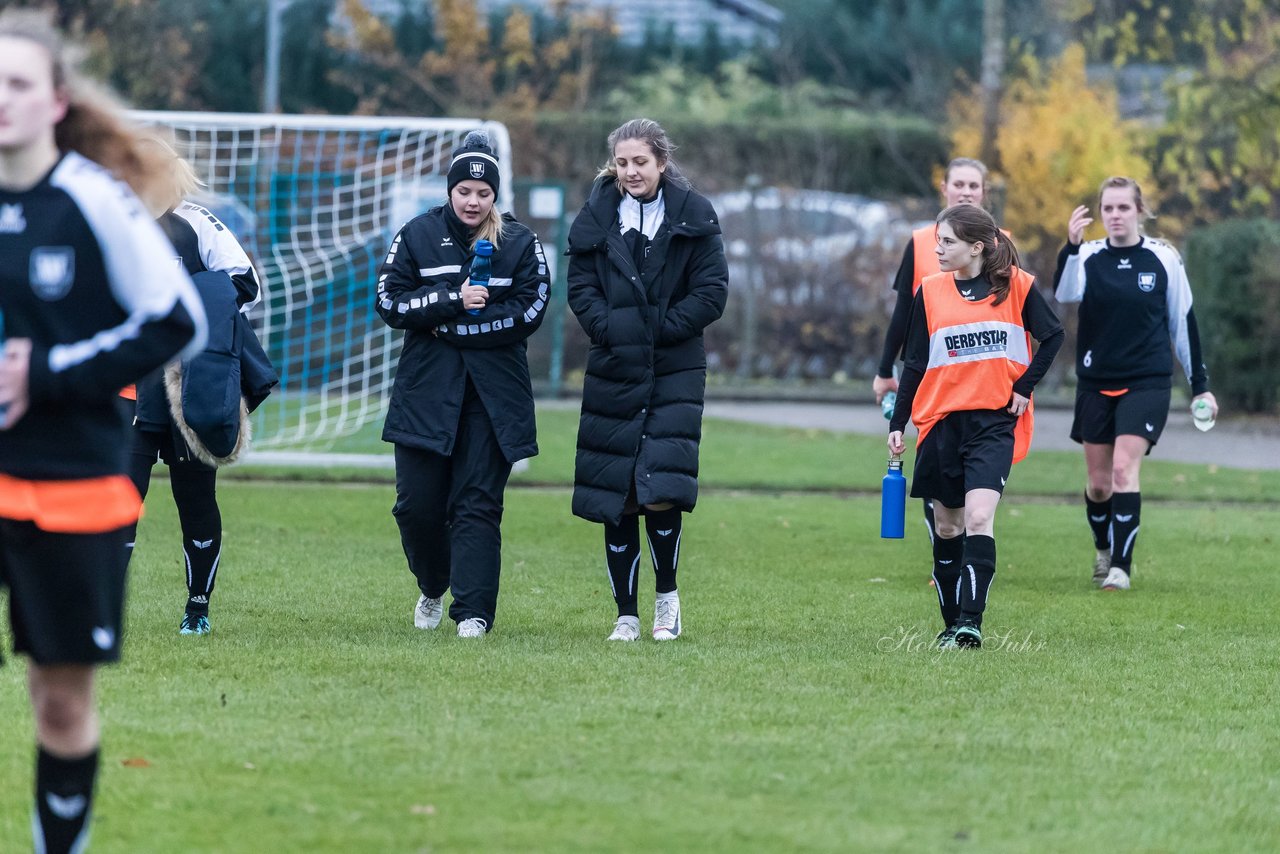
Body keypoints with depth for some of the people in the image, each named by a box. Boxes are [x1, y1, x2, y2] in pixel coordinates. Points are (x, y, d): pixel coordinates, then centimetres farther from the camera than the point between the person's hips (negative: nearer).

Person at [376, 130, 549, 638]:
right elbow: (390, 304, -2)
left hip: (494, 397, -1)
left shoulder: (521, 244, 4)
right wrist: (454, 301, -15)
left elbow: (530, 312, -6)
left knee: (477, 505, -6)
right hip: (425, 392, 1)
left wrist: (452, 327, -10)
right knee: (417, 504, 1)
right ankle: (432, 589, 27)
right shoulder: (418, 236, 5)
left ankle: (473, 611, -5)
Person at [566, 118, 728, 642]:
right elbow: (580, 287, 4)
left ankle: (667, 594, 10)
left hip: (675, 371, -3)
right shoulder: (596, 218, 6)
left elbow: (712, 292, -4)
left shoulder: (694, 216, -1)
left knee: (661, 493, -14)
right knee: (614, 499, 2)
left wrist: (661, 328, -11)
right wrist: (609, 328, -12)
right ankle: (626, 614, 13)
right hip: (613, 372, 3)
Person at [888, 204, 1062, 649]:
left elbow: (1052, 336, 7)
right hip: (941, 421, 3)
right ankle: (952, 624, 22)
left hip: (994, 423, -3)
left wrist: (1024, 387, -1)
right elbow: (915, 363, 9)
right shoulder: (930, 291, 4)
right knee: (947, 525, 10)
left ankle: (971, 623, -21)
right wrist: (897, 424, 6)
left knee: (978, 518, -19)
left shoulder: (1017, 285, -3)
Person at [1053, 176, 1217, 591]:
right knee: (1099, 483, 8)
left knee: (1124, 469, -17)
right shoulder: (1089, 257, -2)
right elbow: (1064, 292, -24)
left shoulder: (1164, 259, -2)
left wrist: (1199, 385, 8)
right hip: (1095, 383, 2)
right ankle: (1104, 549, 35)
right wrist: (1071, 246, -41)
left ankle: (1121, 566, -15)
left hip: (1147, 382, -2)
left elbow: (1183, 322, 6)